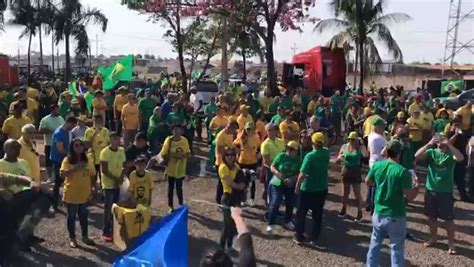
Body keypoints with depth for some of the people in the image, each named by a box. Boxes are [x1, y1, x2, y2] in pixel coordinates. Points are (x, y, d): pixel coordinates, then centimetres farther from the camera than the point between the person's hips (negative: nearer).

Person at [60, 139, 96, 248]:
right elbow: (62, 175, -21)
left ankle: (85, 237, 27)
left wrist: (91, 190, 4)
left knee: (83, 215, 14)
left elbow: (92, 176, 7)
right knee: (71, 216, 9)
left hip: (84, 193, 3)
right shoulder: (67, 160, -9)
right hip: (71, 194, -3)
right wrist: (75, 168, -29)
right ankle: (72, 238, 22)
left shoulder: (88, 160, 1)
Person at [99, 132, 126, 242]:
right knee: (108, 208, -2)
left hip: (118, 184, 5)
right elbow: (104, 170, -16)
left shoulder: (122, 151, 3)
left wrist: (121, 178, -8)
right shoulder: (105, 152, -15)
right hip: (108, 184, -5)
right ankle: (106, 232, 6)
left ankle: (114, 229, 26)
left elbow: (124, 166, 7)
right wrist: (116, 179, -16)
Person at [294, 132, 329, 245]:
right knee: (317, 215, 14)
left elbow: (302, 174, -23)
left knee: (301, 213, 11)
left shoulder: (310, 156, -22)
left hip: (307, 189, -5)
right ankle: (314, 238, 20)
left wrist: (297, 187, -13)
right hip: (322, 189, 5)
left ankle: (299, 237, 15)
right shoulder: (326, 152, -5)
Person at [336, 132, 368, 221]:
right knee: (345, 192, 16)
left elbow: (366, 155, -30)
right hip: (346, 172, 4)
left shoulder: (360, 148, -11)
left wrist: (362, 144, -27)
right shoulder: (344, 147, 0)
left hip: (356, 173, -4)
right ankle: (343, 209, 30)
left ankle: (359, 212, 11)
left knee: (357, 193, 2)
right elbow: (338, 158, 6)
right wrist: (340, 157, -17)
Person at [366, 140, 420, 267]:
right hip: (396, 217, -5)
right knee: (397, 249, 8)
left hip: (378, 214, 5)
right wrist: (416, 188, 2)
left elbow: (367, 181, 13)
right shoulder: (403, 172, -20)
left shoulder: (377, 165, -4)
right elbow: (410, 197, -17)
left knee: (375, 244, 22)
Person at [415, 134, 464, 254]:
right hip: (431, 190, 3)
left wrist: (449, 145, -28)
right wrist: (429, 144, -23)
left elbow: (460, 158, -25)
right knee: (432, 216, 14)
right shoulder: (431, 152, 1)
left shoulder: (451, 154, -3)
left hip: (446, 191, -2)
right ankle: (434, 238, 30)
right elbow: (417, 156, -16)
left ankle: (451, 243, 12)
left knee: (449, 218, 1)